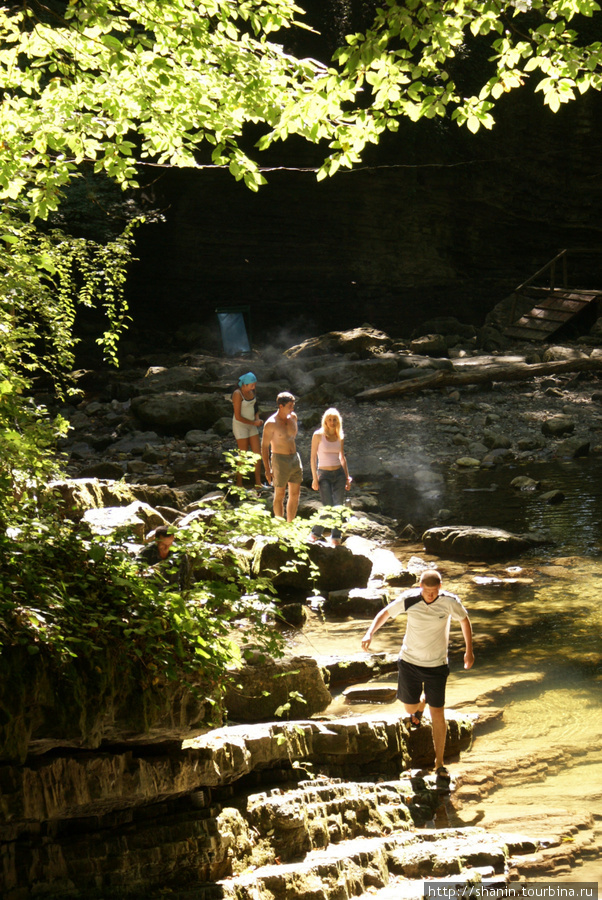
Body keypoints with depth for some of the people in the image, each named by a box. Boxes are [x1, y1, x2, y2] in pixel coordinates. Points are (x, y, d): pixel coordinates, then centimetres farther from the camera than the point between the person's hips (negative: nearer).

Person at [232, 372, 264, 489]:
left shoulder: (252, 391, 1)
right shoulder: (237, 394, -21)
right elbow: (238, 416, -21)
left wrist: (257, 419, 1)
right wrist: (253, 423, -14)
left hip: (252, 425, 7)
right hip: (240, 426, -7)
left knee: (257, 454, 5)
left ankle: (258, 483, 12)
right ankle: (239, 484, 11)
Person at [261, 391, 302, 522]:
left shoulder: (293, 417, 4)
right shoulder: (271, 424, -15)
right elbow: (264, 446, -11)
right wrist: (267, 469, -14)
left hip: (295, 458, 7)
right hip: (280, 461, -6)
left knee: (295, 494, 10)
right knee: (280, 495, 3)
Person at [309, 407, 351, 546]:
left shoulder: (340, 437, 6)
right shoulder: (318, 435, -6)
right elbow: (313, 457, -6)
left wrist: (347, 477, 13)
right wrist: (315, 478, -10)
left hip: (339, 473, 4)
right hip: (324, 475, -4)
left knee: (339, 507, -1)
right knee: (328, 508, -10)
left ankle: (336, 537, 10)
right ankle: (315, 533, 11)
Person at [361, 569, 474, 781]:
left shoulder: (449, 602, -15)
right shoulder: (408, 599, -14)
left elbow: (464, 620, 4)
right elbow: (386, 613, 1)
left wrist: (469, 651, 7)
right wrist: (370, 633, -13)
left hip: (437, 666, -1)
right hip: (410, 662, 1)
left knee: (437, 713, -4)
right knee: (410, 708, 11)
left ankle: (439, 764, 9)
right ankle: (421, 704, 51)